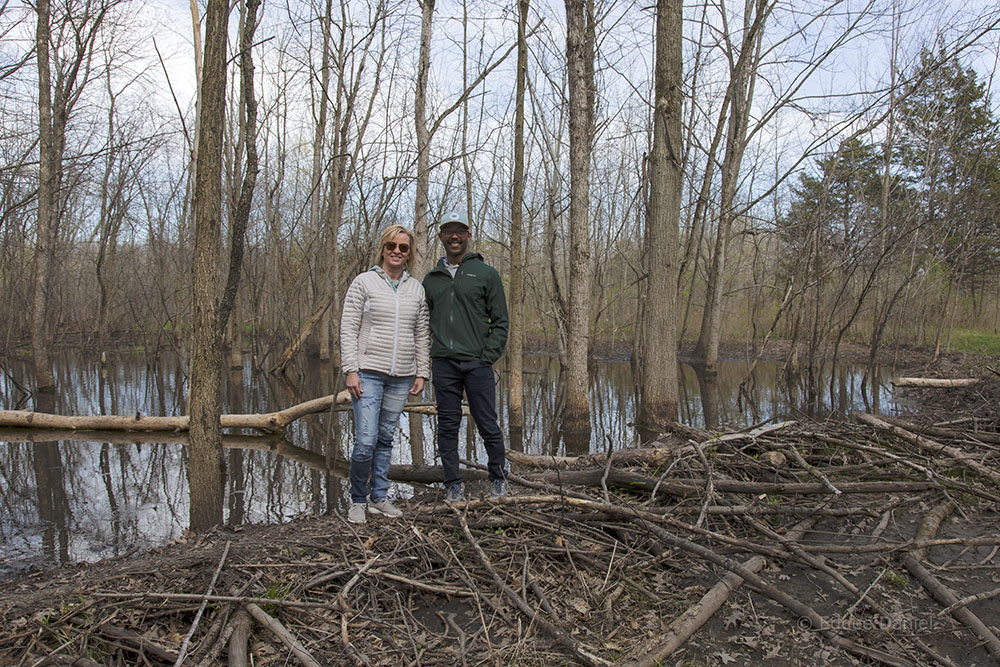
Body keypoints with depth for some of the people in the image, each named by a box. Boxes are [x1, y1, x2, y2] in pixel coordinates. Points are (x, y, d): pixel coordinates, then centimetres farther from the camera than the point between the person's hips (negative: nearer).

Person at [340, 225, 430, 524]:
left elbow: (422, 335, 15)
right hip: (368, 373, -4)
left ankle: (379, 497, 20)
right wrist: (351, 370, -10)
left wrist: (422, 373, 9)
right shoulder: (364, 282, 1)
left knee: (386, 438, 9)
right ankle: (358, 500, 9)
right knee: (366, 440, -9)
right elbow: (348, 329, -3)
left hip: (401, 376, 4)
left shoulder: (416, 288, 12)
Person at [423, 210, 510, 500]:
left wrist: (488, 357, -8)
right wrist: (426, 361, 5)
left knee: (488, 425, 1)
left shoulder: (486, 274, 4)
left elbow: (500, 321, 3)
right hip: (443, 364, 3)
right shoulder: (431, 279, 14)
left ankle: (498, 478, 20)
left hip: (477, 363, -3)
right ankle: (453, 484, 17)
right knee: (448, 426, 6)